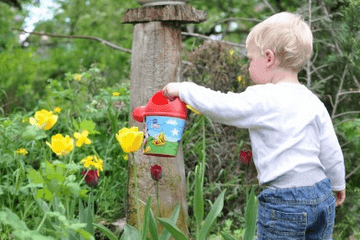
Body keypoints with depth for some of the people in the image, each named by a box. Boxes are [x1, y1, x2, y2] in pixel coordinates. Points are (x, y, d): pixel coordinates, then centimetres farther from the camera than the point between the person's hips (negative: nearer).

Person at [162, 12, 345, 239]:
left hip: (284, 203, -7)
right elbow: (332, 152, 11)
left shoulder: (263, 100, -15)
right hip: (322, 197, 7)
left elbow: (219, 106, -17)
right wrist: (338, 184, 28)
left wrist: (183, 89, -1)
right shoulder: (314, 102, 6)